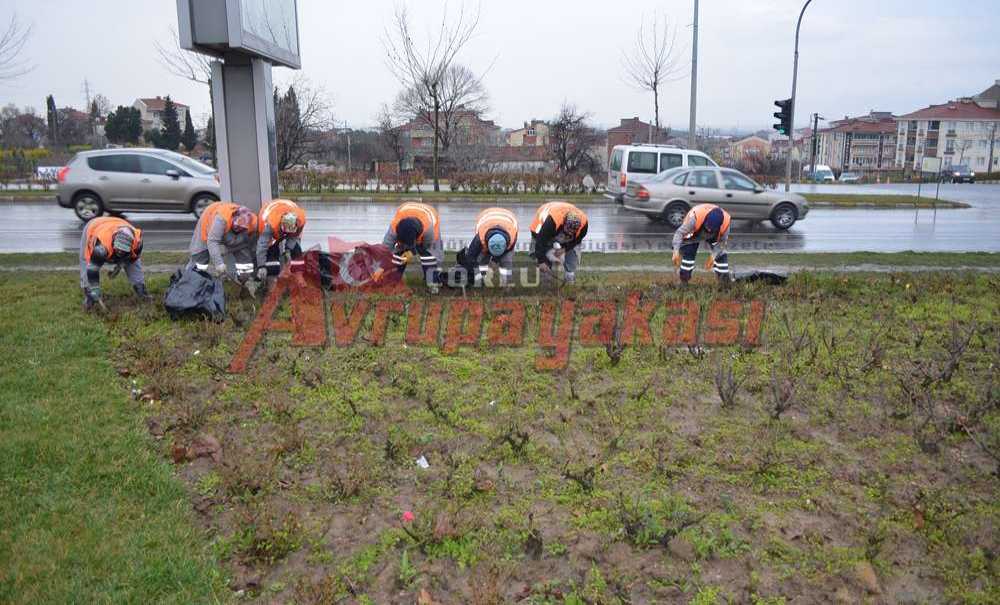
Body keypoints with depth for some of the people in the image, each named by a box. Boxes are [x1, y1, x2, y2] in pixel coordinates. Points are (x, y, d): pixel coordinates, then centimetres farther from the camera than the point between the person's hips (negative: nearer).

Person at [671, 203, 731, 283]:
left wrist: (713, 257, -28)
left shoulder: (725, 222, -37)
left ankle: (725, 282, 7)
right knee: (688, 254, -16)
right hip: (694, 233, -2)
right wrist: (676, 252, -52)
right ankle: (683, 281, -5)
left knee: (721, 255, -6)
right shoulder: (695, 218, -47)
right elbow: (680, 233, -43)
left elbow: (722, 241, -19)